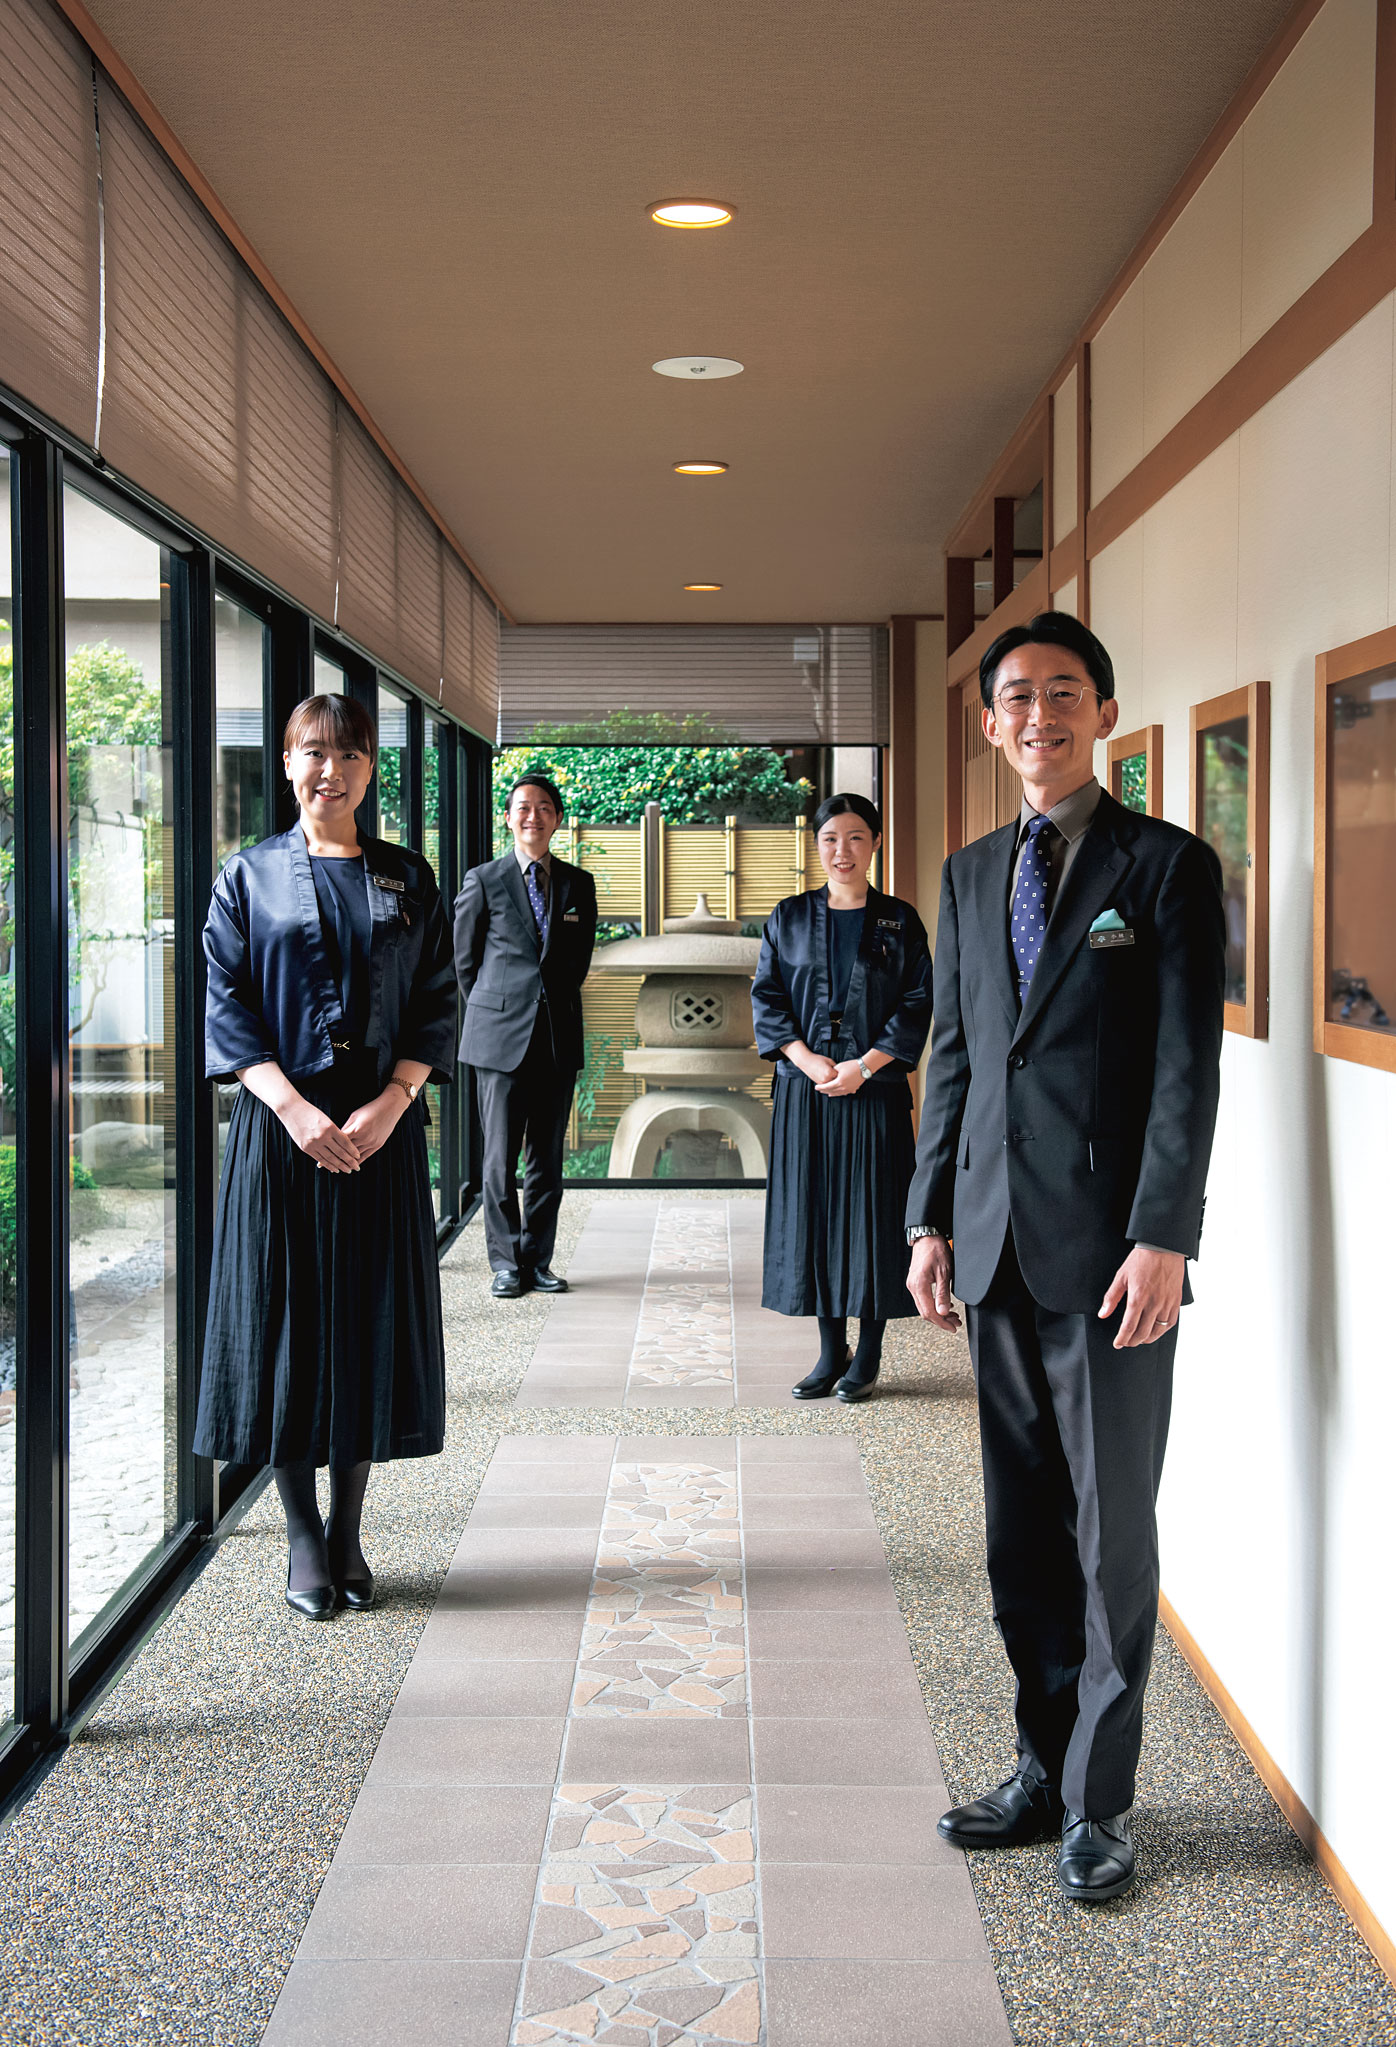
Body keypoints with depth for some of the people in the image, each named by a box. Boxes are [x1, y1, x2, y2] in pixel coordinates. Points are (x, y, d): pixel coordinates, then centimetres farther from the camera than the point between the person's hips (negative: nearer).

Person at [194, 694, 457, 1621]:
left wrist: (389, 1104, -10)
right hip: (280, 1122, -1)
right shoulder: (251, 876, 4)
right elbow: (225, 1003, -2)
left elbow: (438, 1003, 5)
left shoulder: (407, 877, 8)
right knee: (286, 1314, 1)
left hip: (382, 1124, 1)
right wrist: (293, 1108, -14)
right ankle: (304, 1537, 13)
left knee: (372, 1318, 4)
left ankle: (349, 1532, 16)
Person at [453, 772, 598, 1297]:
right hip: (500, 1037, -3)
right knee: (500, 1159, -2)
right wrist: (491, 1013, 10)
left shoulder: (578, 884, 10)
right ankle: (506, 1264, 8)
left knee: (548, 1159, 6)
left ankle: (537, 1260, 16)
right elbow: (464, 959, 9)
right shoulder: (483, 880, 2)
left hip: (559, 1036, 3)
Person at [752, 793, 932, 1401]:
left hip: (875, 1090, -2)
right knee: (812, 1211, 3)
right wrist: (808, 1060, -10)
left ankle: (868, 1357, 10)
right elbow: (766, 998, 4)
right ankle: (831, 1353, 14)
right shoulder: (789, 919, 8)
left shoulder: (900, 921, 3)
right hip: (804, 1092, 2)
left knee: (873, 1212, -1)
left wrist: (864, 1065, -12)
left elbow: (917, 1005, -1)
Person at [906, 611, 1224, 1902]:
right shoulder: (970, 874, 14)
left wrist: (1163, 1238, -15)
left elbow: (1188, 1066, -9)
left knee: (1112, 1533, 3)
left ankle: (1100, 1801, 15)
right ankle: (1048, 1766, 25)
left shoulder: (1168, 865, -3)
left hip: (1110, 1246, -5)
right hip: (999, 1244, 5)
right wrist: (933, 1218, 11)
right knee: (1023, 1532, 12)